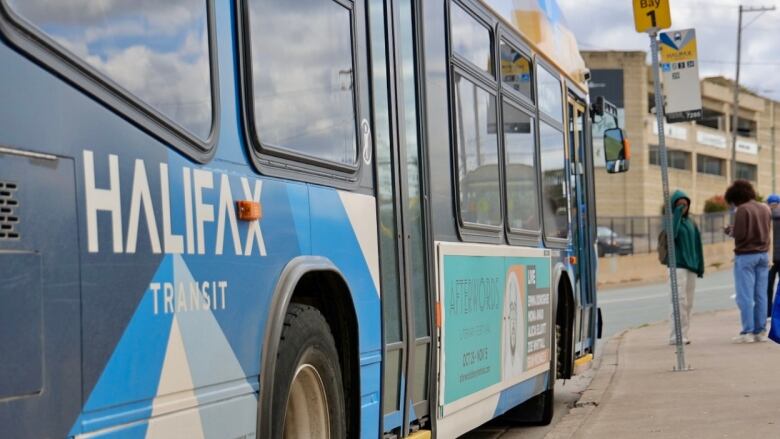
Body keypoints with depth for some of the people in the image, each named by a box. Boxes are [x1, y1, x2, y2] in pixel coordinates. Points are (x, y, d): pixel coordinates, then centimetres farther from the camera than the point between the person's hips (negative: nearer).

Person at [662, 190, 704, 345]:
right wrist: (677, 214, -18)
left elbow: (697, 245, 18)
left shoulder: (690, 222, 16)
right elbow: (671, 234, -24)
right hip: (678, 266, -6)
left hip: (691, 266, 6)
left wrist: (700, 266, 12)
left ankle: (683, 334, 7)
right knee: (680, 301, -15)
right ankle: (675, 336, -15)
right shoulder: (671, 220, -1)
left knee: (688, 303, 4)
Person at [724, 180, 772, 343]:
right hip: (763, 254, 7)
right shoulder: (765, 209, 9)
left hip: (746, 256, -7)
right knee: (761, 295, 8)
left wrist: (731, 230, 2)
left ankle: (747, 332, -6)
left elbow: (740, 235, -16)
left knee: (745, 296, -4)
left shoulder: (742, 210, -13)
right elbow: (766, 231, 15)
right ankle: (761, 331, 9)